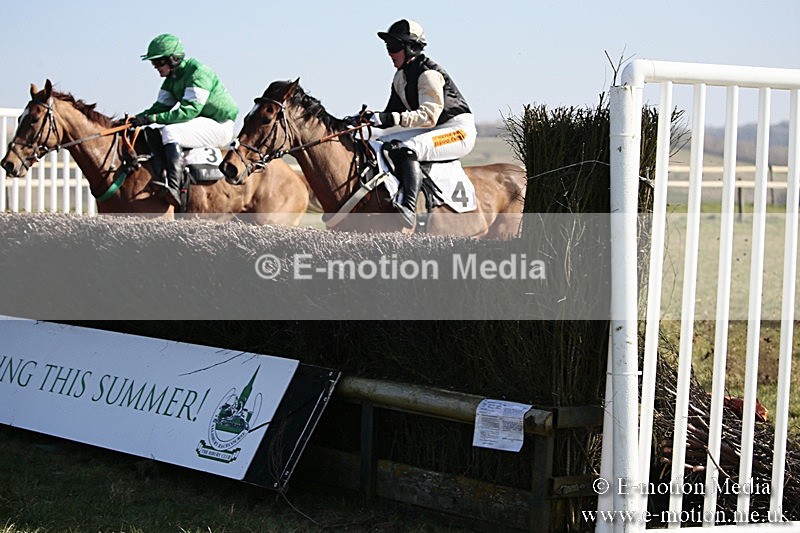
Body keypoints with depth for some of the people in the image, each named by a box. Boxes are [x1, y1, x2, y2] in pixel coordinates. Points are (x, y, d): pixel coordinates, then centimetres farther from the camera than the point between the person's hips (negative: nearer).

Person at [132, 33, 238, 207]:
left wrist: (154, 118, -32)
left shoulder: (198, 72, -20)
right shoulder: (172, 78, 9)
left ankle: (173, 188, -41)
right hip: (201, 124, 10)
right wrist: (139, 118, -9)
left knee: (170, 132, -30)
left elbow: (190, 110, -28)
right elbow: (162, 105, 9)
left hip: (220, 126, -10)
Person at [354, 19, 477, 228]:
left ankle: (409, 208, -49)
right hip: (434, 132, 10)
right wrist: (372, 118, -9)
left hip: (459, 131, -10)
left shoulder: (428, 73, -18)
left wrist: (391, 118, -36)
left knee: (407, 149, -34)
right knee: (381, 145, 0)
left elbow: (429, 116, -28)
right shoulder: (400, 77, 11)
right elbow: (393, 112, 12)